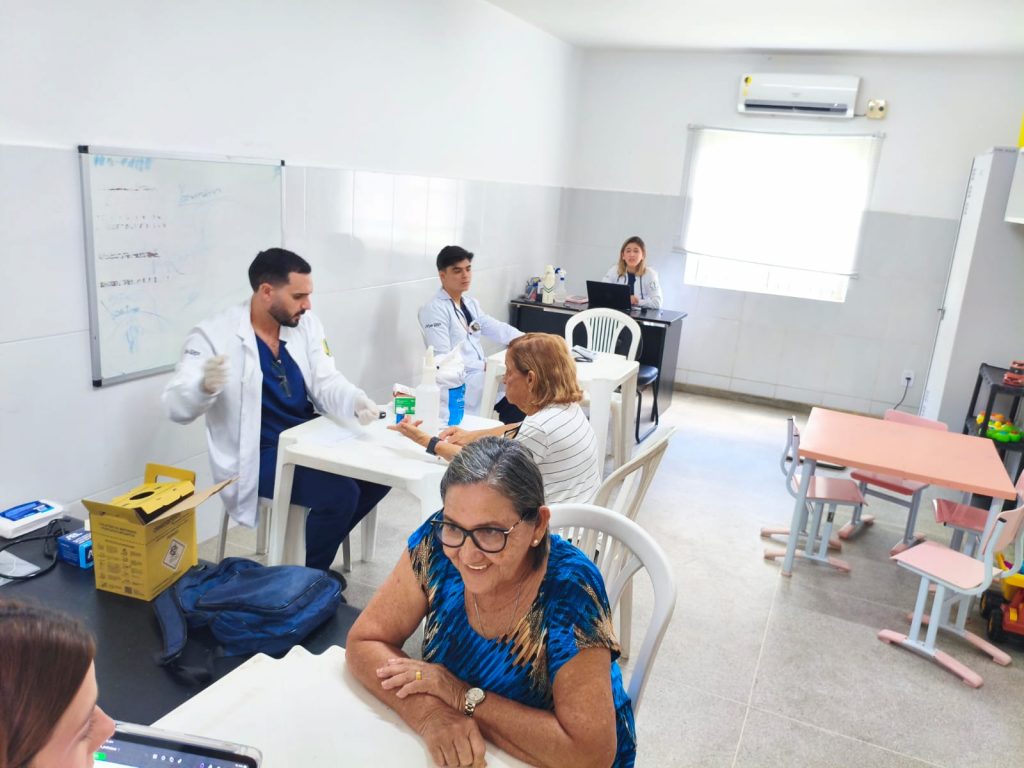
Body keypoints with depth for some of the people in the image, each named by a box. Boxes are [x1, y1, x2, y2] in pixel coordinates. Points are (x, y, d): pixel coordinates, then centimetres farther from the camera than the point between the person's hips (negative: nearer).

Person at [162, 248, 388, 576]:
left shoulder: (307, 325, 2)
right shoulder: (214, 335, -14)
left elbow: (326, 382, -3)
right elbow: (177, 407, -18)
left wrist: (356, 401, -26)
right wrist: (205, 386, -42)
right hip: (258, 454, -6)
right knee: (340, 494, -23)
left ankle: (320, 547, 17)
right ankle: (310, 575, 5)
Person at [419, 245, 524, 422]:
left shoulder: (471, 304, 15)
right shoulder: (434, 309, -10)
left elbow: (498, 329, 7)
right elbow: (443, 359, -16)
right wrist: (486, 365, -21)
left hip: (480, 374, 7)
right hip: (458, 382, -7)